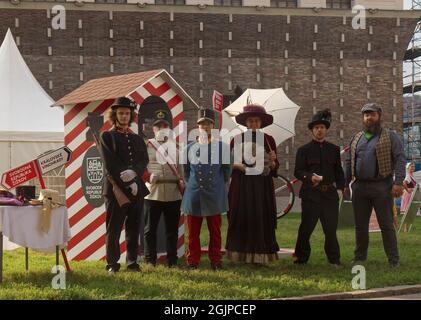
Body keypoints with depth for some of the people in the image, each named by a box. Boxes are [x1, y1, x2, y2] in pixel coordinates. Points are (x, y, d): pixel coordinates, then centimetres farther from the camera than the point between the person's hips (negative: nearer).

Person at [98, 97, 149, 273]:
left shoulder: (137, 139, 19)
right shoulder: (106, 137, 3)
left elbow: (144, 160, 4)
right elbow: (110, 165, -7)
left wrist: (133, 172, -17)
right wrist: (128, 183, -12)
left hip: (137, 189, 4)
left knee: (134, 228, 7)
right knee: (113, 229, 0)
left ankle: (132, 262, 15)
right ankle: (112, 264, 6)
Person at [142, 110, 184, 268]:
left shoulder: (176, 146, 12)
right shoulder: (147, 146, 5)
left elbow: (183, 166, 14)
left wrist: (182, 181, -3)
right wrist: (148, 177, -15)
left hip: (173, 194, 2)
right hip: (153, 193, -2)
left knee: (172, 229, 6)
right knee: (150, 228, 2)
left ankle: (172, 260, 14)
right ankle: (150, 259, 11)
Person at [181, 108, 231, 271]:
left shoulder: (222, 147, 2)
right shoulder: (189, 148, 5)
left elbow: (227, 170, 10)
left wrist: (219, 185, 10)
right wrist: (192, 185, 11)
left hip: (214, 196, -1)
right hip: (194, 195, 1)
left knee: (215, 231, 6)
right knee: (193, 231, 5)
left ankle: (216, 260, 16)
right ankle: (193, 261, 14)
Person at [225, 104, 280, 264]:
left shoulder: (269, 140, 8)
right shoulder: (237, 140, 5)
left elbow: (275, 166, 10)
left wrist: (272, 161, -11)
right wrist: (238, 165, -13)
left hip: (262, 186, 1)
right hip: (242, 186, -1)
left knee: (262, 219, -2)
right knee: (242, 219, -3)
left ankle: (260, 256, 3)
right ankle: (241, 255, 4)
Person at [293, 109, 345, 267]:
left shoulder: (334, 149, 16)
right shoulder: (304, 150, 6)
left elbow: (339, 171, 20)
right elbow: (298, 172, -1)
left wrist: (340, 185, 4)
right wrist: (310, 177, -19)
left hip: (330, 193, 2)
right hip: (311, 194, -2)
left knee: (331, 228, 3)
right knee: (306, 228, 0)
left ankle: (334, 260, 13)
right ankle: (301, 258, 12)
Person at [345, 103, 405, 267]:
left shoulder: (390, 136, 0)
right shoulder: (356, 138, 15)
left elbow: (400, 159, -7)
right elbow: (349, 162, 17)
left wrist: (398, 182, -17)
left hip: (382, 187, -5)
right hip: (360, 187, 5)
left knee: (386, 224, -1)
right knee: (360, 225, 11)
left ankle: (394, 260, 5)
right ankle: (359, 257, 21)